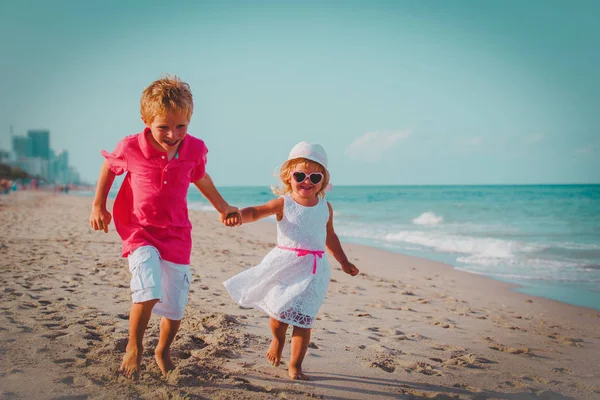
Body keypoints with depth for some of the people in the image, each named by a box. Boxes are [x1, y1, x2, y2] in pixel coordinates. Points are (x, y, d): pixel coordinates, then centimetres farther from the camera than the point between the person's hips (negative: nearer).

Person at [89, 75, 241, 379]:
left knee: (175, 309, 6)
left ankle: (163, 350, 37)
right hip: (140, 232, -3)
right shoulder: (130, 148, -14)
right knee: (148, 292, -26)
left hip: (177, 236, 3)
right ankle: (134, 347, 3)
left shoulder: (195, 149, -6)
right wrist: (98, 205, 7)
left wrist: (223, 208, 17)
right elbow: (109, 167, 9)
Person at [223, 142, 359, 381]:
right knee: (279, 312, 1)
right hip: (285, 266, -2)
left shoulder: (325, 208, 8)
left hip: (313, 270, 2)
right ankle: (277, 339, 37)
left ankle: (295, 365, 12)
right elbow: (256, 212, -16)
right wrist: (237, 215, -38)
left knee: (303, 319, -2)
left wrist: (344, 262, 28)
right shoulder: (283, 203, -3)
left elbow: (330, 236, 23)